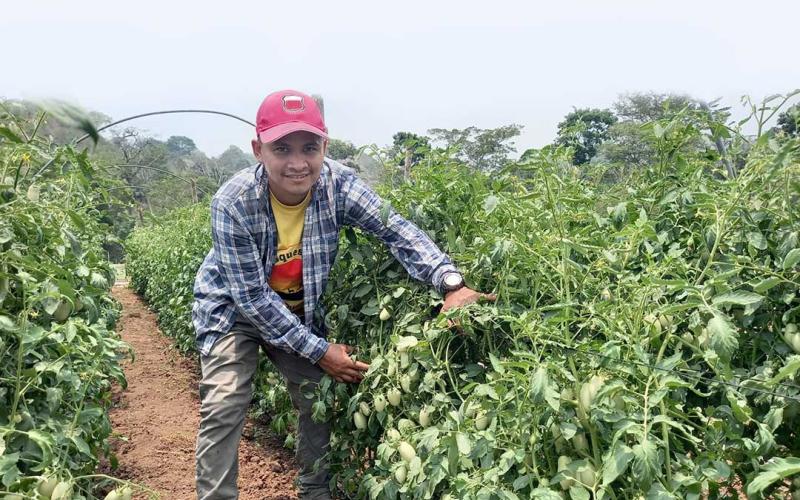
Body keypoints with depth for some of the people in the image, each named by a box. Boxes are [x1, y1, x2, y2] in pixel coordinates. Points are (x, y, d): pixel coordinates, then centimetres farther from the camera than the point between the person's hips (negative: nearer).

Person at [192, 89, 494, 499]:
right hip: (234, 307, -3)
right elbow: (252, 296, -28)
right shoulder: (233, 203, -31)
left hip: (300, 310, 3)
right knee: (224, 409, -12)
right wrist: (318, 350, -28)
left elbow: (395, 230, -29)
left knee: (319, 399, 8)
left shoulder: (337, 184, -24)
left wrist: (451, 284, -46)